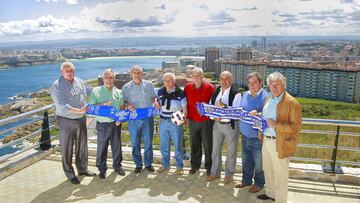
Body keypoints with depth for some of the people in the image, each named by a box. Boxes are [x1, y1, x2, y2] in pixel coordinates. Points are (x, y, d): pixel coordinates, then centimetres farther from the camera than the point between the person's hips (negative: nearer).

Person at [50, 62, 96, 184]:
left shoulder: (79, 82, 4)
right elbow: (62, 106, -23)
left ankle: (82, 169, 34)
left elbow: (92, 92, 20)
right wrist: (78, 111, -29)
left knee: (82, 146, 17)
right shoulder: (56, 86, -14)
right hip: (66, 121, -5)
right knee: (67, 149, 5)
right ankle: (70, 174, 19)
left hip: (81, 119, 6)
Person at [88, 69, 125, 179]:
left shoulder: (118, 92, 7)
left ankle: (117, 166, 29)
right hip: (102, 124, -2)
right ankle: (102, 169, 21)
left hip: (115, 124, 2)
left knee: (116, 146, 12)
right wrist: (102, 105, -20)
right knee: (102, 147, 5)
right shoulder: (96, 91, 0)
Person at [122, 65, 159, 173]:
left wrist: (155, 102, -8)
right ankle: (138, 164, 23)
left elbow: (154, 96, 13)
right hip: (134, 119, -1)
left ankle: (148, 163, 25)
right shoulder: (126, 87, 2)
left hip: (148, 118, 1)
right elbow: (123, 101, 3)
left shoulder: (148, 84, 5)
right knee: (135, 143, 7)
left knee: (148, 142, 9)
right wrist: (128, 105, -18)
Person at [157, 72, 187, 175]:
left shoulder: (180, 93, -9)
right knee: (164, 145, 13)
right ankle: (165, 164, 30)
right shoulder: (160, 92, 4)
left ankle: (179, 166, 20)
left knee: (177, 145, 4)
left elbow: (184, 108, -6)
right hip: (163, 121, 4)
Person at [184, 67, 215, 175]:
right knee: (194, 144, 14)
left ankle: (209, 166, 22)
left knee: (208, 145, 7)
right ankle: (195, 165, 30)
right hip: (192, 121, 3)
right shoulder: (187, 87, 2)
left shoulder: (209, 87, -9)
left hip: (206, 121, -3)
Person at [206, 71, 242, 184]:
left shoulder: (236, 94, -12)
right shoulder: (216, 92, 5)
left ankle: (229, 174, 28)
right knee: (215, 149, 15)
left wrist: (224, 106, -29)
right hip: (217, 124, 5)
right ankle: (215, 172, 31)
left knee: (231, 151, 10)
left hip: (230, 125, -5)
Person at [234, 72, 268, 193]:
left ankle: (259, 183, 31)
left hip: (258, 137, -6)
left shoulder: (266, 97, -14)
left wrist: (257, 114, -34)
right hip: (245, 135, 6)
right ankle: (246, 180, 39)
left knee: (258, 163, 11)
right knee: (246, 161, 20)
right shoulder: (245, 95, 7)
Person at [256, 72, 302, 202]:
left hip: (280, 144, -8)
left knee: (280, 175, 5)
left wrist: (275, 125, -28)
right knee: (268, 170, 24)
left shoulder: (292, 103, -16)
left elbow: (296, 127, -20)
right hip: (266, 141, 8)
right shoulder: (269, 100, 10)